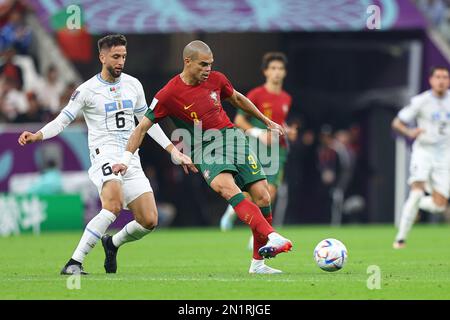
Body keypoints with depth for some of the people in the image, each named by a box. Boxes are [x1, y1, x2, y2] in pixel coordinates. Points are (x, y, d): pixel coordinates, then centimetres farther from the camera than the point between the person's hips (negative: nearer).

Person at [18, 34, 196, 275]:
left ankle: (112, 243, 26)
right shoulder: (87, 90, -2)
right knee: (114, 205, -33)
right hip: (105, 155, -6)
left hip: (131, 160, 6)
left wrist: (174, 152, 20)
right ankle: (74, 262, -30)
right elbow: (62, 120, -2)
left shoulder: (133, 84, 13)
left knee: (149, 221, -5)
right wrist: (37, 135, -21)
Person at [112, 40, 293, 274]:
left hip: (232, 137, 5)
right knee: (227, 187, -34)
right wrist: (126, 159, -11)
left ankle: (258, 262, 8)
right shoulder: (169, 94, -8)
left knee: (262, 196, -7)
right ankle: (272, 238, -48)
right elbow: (143, 127, -2)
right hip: (205, 148, -5)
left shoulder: (216, 79, 5)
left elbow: (237, 99, 25)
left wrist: (266, 121, 34)